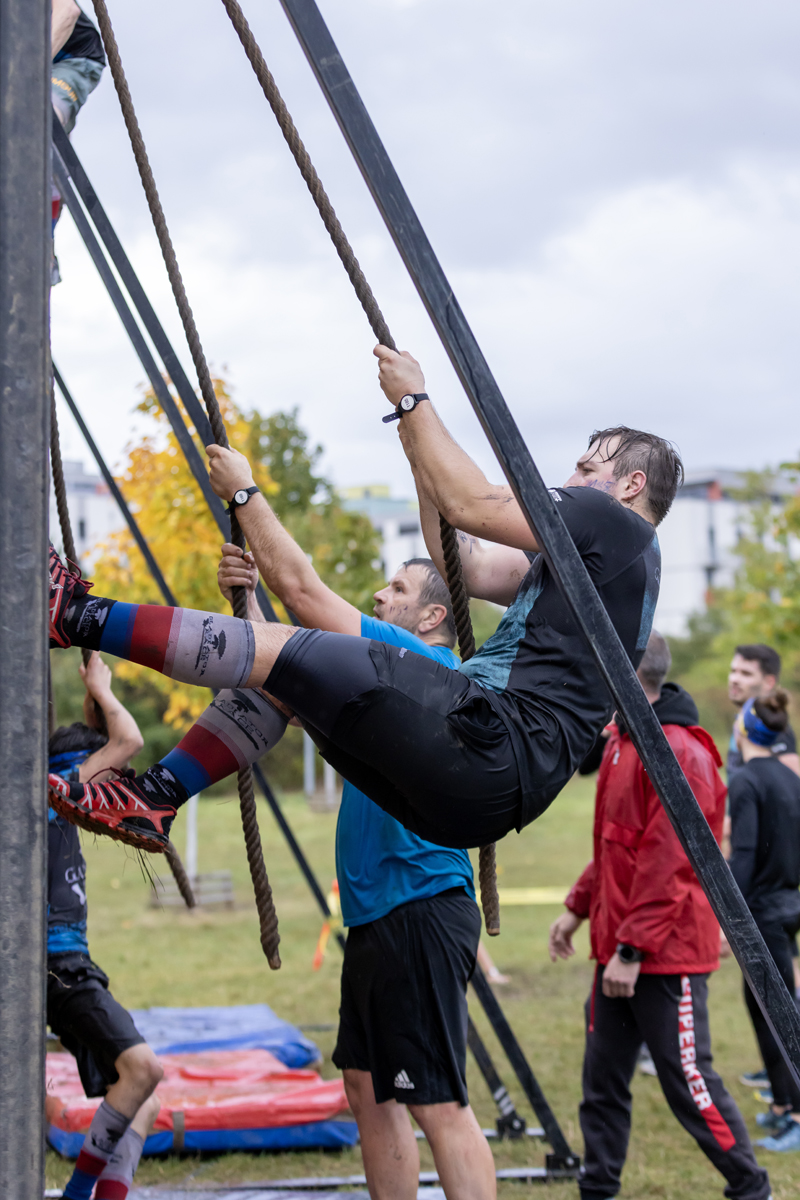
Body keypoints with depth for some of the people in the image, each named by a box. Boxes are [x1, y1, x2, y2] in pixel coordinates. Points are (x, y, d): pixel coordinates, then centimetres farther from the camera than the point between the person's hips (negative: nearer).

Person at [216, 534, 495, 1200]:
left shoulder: (426, 666, -11)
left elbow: (303, 587, -14)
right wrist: (245, 596, 4)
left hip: (422, 915, -11)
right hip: (378, 918, 11)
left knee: (440, 1105, -11)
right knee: (370, 1089, 15)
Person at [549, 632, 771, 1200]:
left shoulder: (678, 753, -19)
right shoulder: (621, 743, 13)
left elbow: (667, 864, -23)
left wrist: (632, 950, -23)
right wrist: (579, 908, 19)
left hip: (666, 955, -9)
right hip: (620, 947, 9)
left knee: (690, 1083, -1)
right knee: (603, 1082, 11)